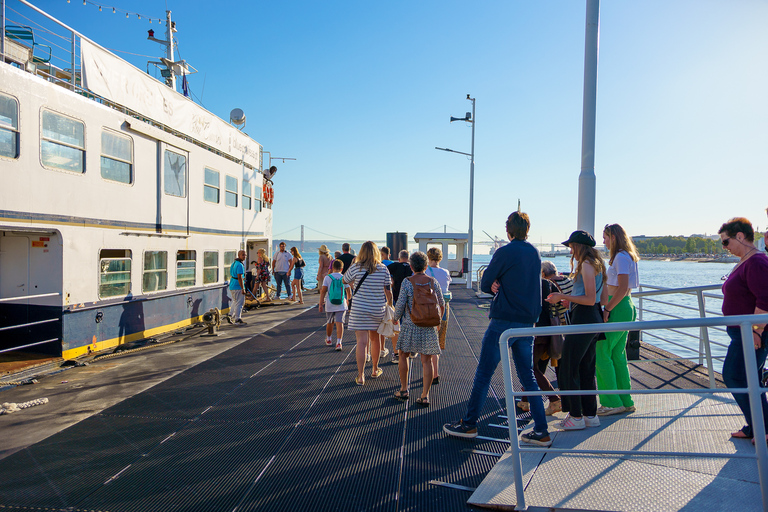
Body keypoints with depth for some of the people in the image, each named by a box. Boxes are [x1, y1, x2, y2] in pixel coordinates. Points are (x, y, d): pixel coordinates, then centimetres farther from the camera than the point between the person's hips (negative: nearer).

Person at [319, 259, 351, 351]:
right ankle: (338, 342, -17)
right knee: (339, 323, -5)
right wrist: (348, 300, 26)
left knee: (330, 323, 18)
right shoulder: (344, 278, 1)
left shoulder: (327, 277, -3)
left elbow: (323, 291, -7)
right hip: (341, 305, -1)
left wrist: (321, 304, -3)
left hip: (330, 305, 1)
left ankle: (328, 339, 37)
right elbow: (349, 292, 5)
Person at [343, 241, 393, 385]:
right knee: (375, 339, 18)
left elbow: (345, 280, 9)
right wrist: (390, 304, 15)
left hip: (359, 310, -2)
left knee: (361, 342, -2)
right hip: (378, 310, 2)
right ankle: (375, 370, 34)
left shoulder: (356, 267, -8)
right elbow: (388, 291, 0)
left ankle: (360, 376, -1)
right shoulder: (383, 269, -4)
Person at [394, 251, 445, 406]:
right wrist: (439, 318, 27)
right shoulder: (433, 282, 0)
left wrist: (396, 318, 9)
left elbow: (400, 304, -10)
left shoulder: (407, 282, -9)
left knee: (404, 355, 15)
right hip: (428, 326, 2)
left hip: (409, 324, -2)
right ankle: (425, 396, 6)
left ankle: (404, 390, 23)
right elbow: (441, 304, 8)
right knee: (426, 360, 6)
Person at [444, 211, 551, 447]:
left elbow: (484, 285, -5)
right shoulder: (535, 253, 10)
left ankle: (469, 424, 14)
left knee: (483, 374, 3)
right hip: (527, 322, 7)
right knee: (528, 377, 12)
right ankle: (541, 431, 15)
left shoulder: (505, 252, -11)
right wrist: (500, 286, -1)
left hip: (503, 321, -7)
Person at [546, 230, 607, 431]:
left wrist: (563, 296, -16)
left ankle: (576, 417, 5)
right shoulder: (597, 265, 16)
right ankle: (590, 415, 21)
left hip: (583, 319, -10)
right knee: (586, 369, 14)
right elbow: (603, 298, 18)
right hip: (593, 319, 10)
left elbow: (590, 299, -19)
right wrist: (568, 297, 23)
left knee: (569, 368, -3)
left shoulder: (586, 265, -14)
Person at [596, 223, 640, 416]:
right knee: (617, 355, 12)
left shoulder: (621, 257, -13)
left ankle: (612, 402, -1)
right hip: (625, 308, 10)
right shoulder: (625, 256, 17)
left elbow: (622, 288, -21)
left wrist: (607, 309, -19)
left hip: (618, 308, -10)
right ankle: (625, 401, 18)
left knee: (601, 354, -6)